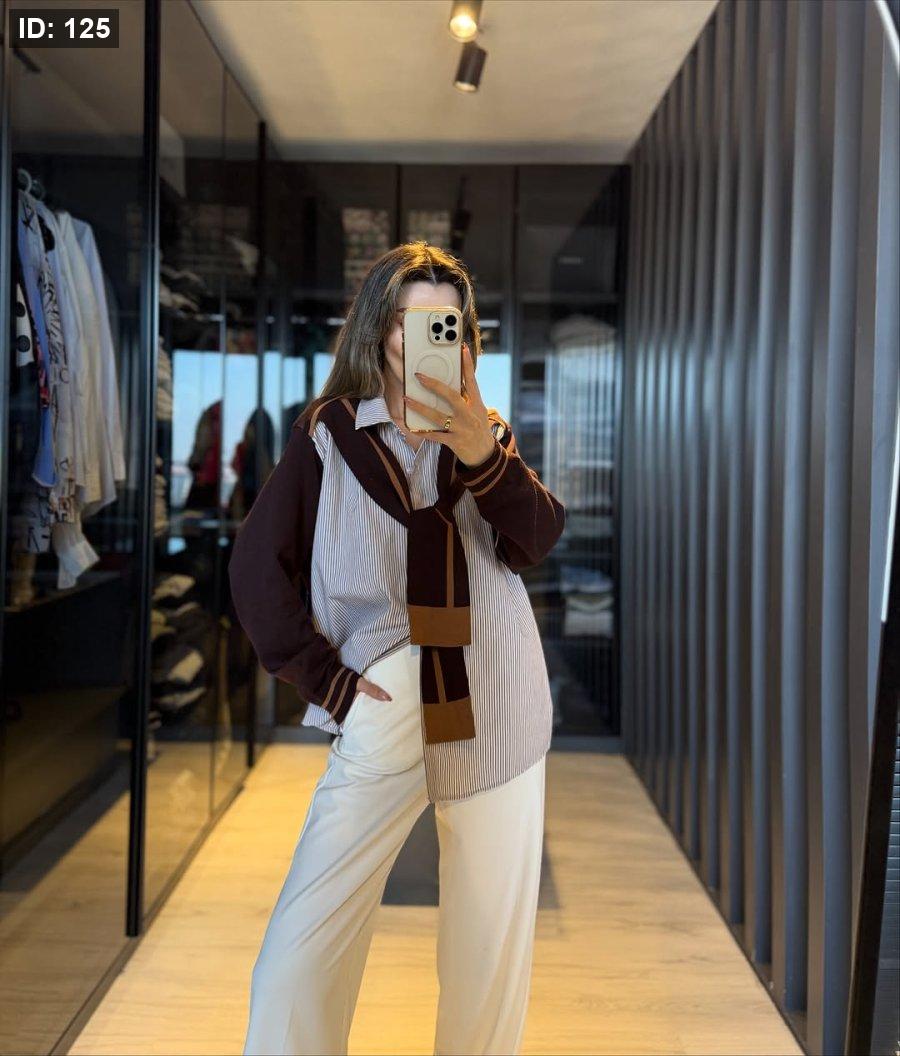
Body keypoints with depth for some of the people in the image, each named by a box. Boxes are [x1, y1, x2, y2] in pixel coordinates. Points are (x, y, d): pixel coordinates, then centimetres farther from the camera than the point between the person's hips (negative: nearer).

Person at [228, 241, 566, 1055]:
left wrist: (484, 455, -26)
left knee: (493, 940, 10)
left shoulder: (486, 435, 9)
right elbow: (258, 565, 3)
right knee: (304, 944, -6)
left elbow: (539, 540, -8)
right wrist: (321, 676, -4)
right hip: (383, 715, -2)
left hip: (495, 714, 2)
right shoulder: (329, 436, 3)